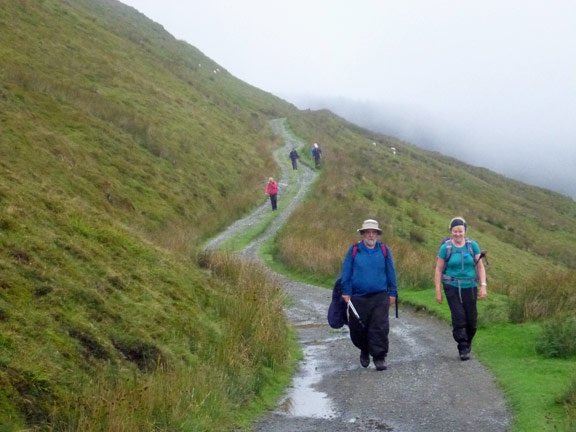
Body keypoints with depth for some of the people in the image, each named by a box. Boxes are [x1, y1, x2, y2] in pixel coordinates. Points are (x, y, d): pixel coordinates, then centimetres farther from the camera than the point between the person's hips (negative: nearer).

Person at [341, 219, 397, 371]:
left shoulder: (384, 250, 7)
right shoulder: (354, 250, 4)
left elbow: (391, 273, 10)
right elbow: (346, 273, 4)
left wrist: (392, 293, 6)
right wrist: (346, 292, -2)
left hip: (380, 297, 0)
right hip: (358, 298, 0)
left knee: (380, 328, -8)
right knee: (358, 329, 8)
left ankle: (379, 358, -2)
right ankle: (364, 351, 34)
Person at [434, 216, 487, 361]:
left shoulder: (472, 245, 1)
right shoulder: (445, 248, -3)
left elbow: (480, 266, 4)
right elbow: (438, 270, 1)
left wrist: (483, 285, -5)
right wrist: (438, 291, -3)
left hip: (469, 287, 2)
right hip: (452, 287, -2)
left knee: (471, 318, 4)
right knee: (459, 317, -11)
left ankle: (468, 343, 29)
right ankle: (463, 349, -6)